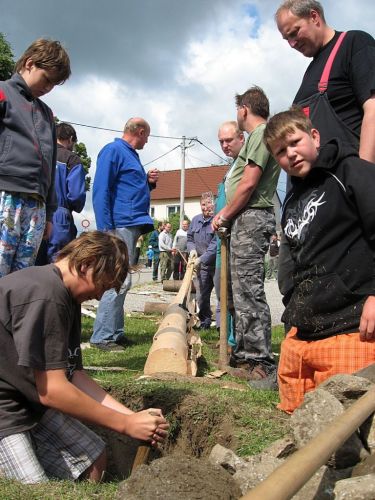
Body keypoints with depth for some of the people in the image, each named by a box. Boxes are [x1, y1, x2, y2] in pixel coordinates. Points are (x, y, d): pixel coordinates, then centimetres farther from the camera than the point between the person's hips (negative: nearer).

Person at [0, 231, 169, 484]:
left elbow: (75, 376, 3)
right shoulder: (44, 295, -24)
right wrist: (126, 424, -17)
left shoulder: (68, 298, 8)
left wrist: (132, 415, -6)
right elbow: (52, 391, -25)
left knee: (93, 458, 11)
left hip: (31, 403, 10)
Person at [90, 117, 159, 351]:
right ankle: (102, 336, -4)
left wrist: (148, 181, 11)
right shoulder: (113, 150, -5)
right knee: (120, 281, -11)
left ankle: (115, 333, 18)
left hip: (134, 225, 10)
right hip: (121, 225, -10)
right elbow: (101, 191, -13)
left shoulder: (132, 154, 22)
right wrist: (106, 230, -20)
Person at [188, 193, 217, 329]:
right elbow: (190, 238, 19)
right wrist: (192, 249, -2)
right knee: (201, 296, 11)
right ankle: (205, 322, 27)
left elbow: (216, 245, -23)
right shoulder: (195, 220, 7)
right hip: (202, 266, 7)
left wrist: (201, 259, -23)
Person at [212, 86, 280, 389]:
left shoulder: (260, 133, -8)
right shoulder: (259, 135, 24)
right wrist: (226, 213, 16)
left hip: (251, 217, -11)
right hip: (249, 219, 11)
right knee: (244, 289, 14)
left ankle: (262, 364, -8)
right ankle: (244, 354, 24)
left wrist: (225, 216, -8)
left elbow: (249, 183, -16)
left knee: (249, 291, -12)